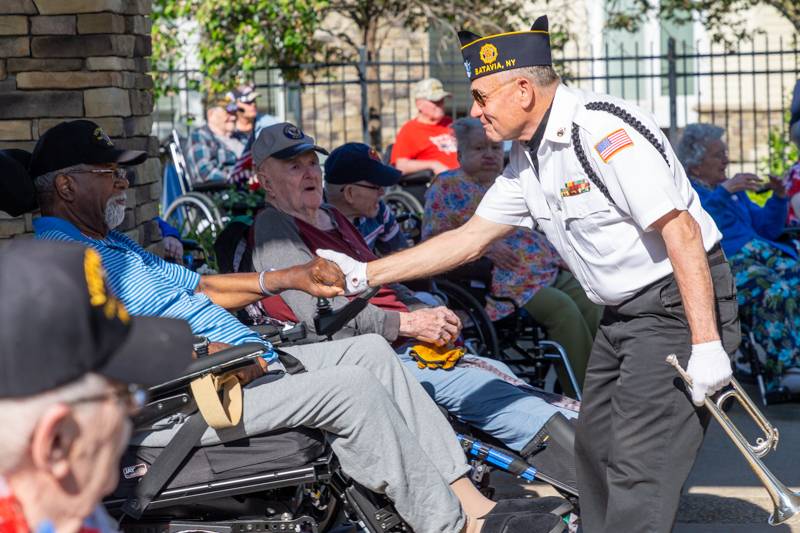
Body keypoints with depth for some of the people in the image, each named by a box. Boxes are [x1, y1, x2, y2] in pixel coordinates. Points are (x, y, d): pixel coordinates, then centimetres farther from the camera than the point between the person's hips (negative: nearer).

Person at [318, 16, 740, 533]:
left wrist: (706, 343, -27)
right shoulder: (527, 161, 8)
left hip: (678, 304, -10)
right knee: (595, 449, 16)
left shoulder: (605, 133, -22)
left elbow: (682, 231, -25)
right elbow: (469, 238, 15)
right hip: (623, 312, 10)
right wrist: (365, 274, 11)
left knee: (638, 465, -13)